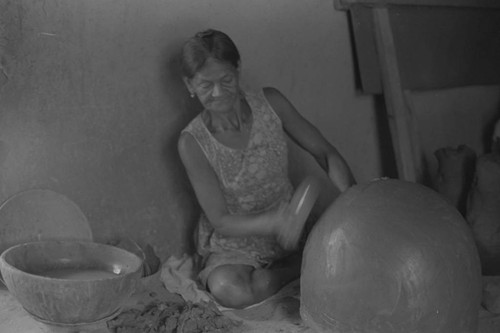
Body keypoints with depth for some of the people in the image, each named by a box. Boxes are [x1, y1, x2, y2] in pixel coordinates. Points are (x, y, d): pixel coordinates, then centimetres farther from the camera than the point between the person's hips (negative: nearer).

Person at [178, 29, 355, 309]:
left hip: (289, 230, 2)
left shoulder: (270, 103, -10)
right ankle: (306, 264, -10)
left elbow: (325, 152, -4)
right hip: (234, 244, -1)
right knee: (229, 291, -34)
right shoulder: (192, 142, -17)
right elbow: (221, 221, -18)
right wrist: (274, 222, -38)